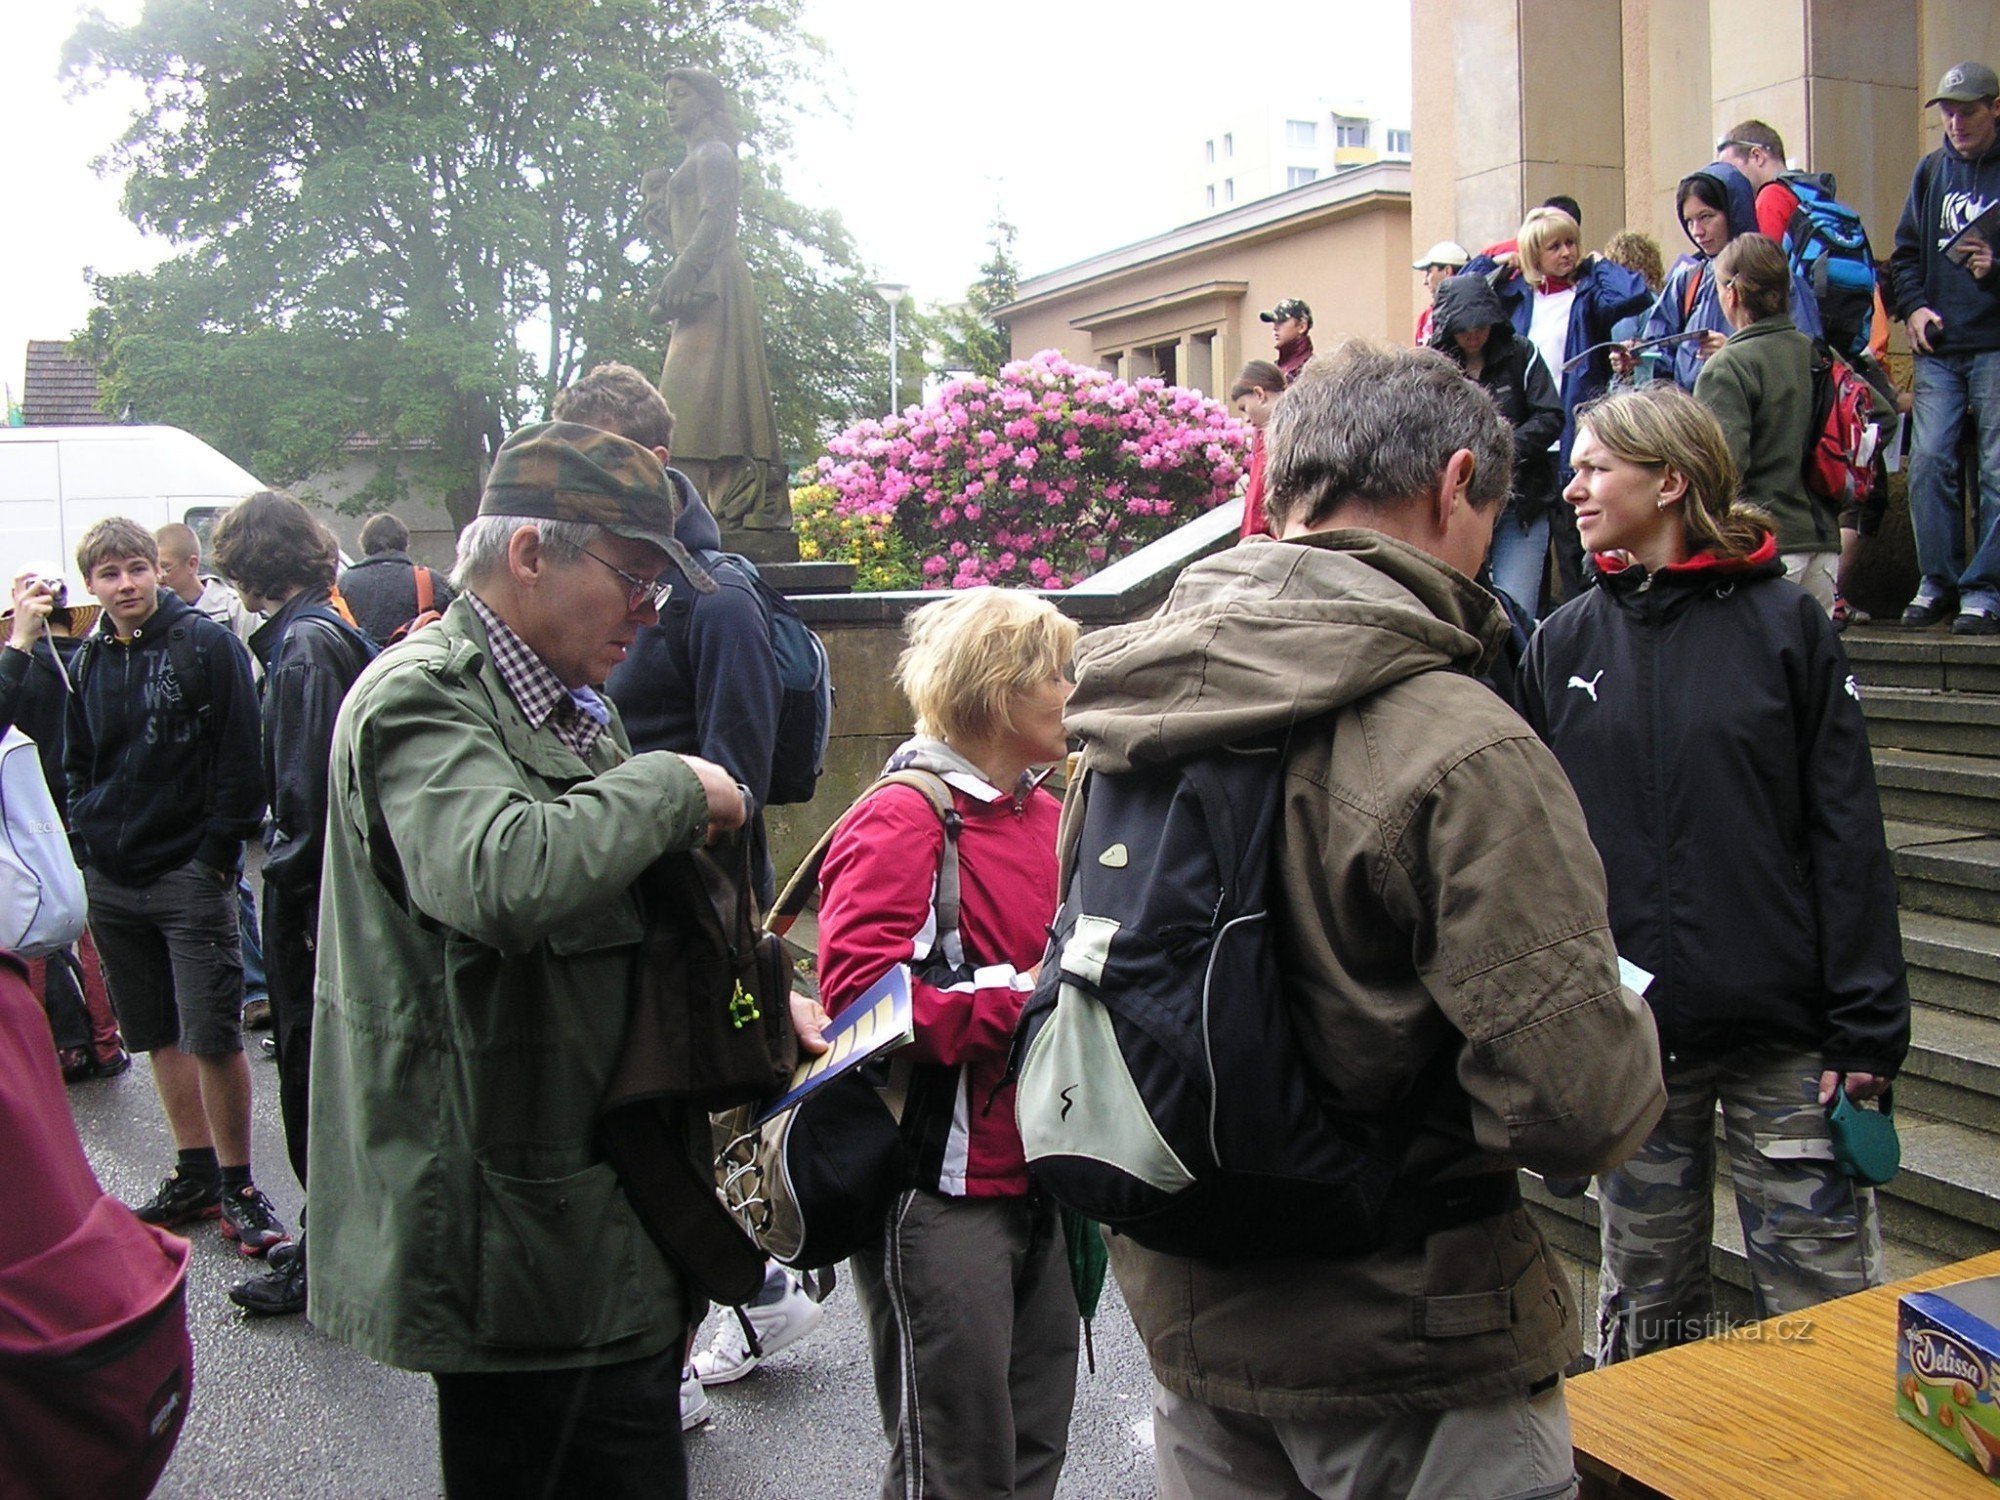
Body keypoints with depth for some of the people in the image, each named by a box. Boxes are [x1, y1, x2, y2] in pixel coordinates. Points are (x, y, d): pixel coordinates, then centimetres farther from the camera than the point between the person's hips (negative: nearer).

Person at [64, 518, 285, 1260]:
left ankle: (237, 1183, 6)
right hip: (110, 883, 6)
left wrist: (219, 851, -12)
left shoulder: (207, 643, -5)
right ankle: (195, 1173, 23)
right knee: (160, 1035, 12)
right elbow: (76, 764, 21)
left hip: (190, 873, -6)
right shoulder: (86, 663, 12)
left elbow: (240, 755, -8)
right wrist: (85, 845, 8)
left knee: (212, 1036, -6)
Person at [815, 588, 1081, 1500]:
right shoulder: (901, 823, -14)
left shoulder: (1048, 816, 10)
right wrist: (1020, 1001, -23)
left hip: (1037, 1181, 8)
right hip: (941, 1194, -8)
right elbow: (858, 993, -25)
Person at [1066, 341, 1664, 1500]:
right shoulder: (1464, 749, -24)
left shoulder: (1124, 721, -4)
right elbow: (1580, 1105, -26)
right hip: (1406, 1365, -6)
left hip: (1184, 1320, 6)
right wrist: (1628, 1022, -4)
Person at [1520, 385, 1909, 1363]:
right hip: (1623, 1033, 3)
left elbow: (1848, 836, -4)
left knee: (1823, 1293, 3)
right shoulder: (1566, 642, 6)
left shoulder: (1783, 623, -2)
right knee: (1645, 1300, 14)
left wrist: (1865, 1022, -8)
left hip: (1783, 1033, -3)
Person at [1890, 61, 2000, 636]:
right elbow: (1905, 250, 16)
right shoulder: (1931, 170, 14)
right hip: (1938, 346, 4)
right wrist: (1912, 306, 0)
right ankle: (1937, 582, 8)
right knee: (1928, 461, -3)